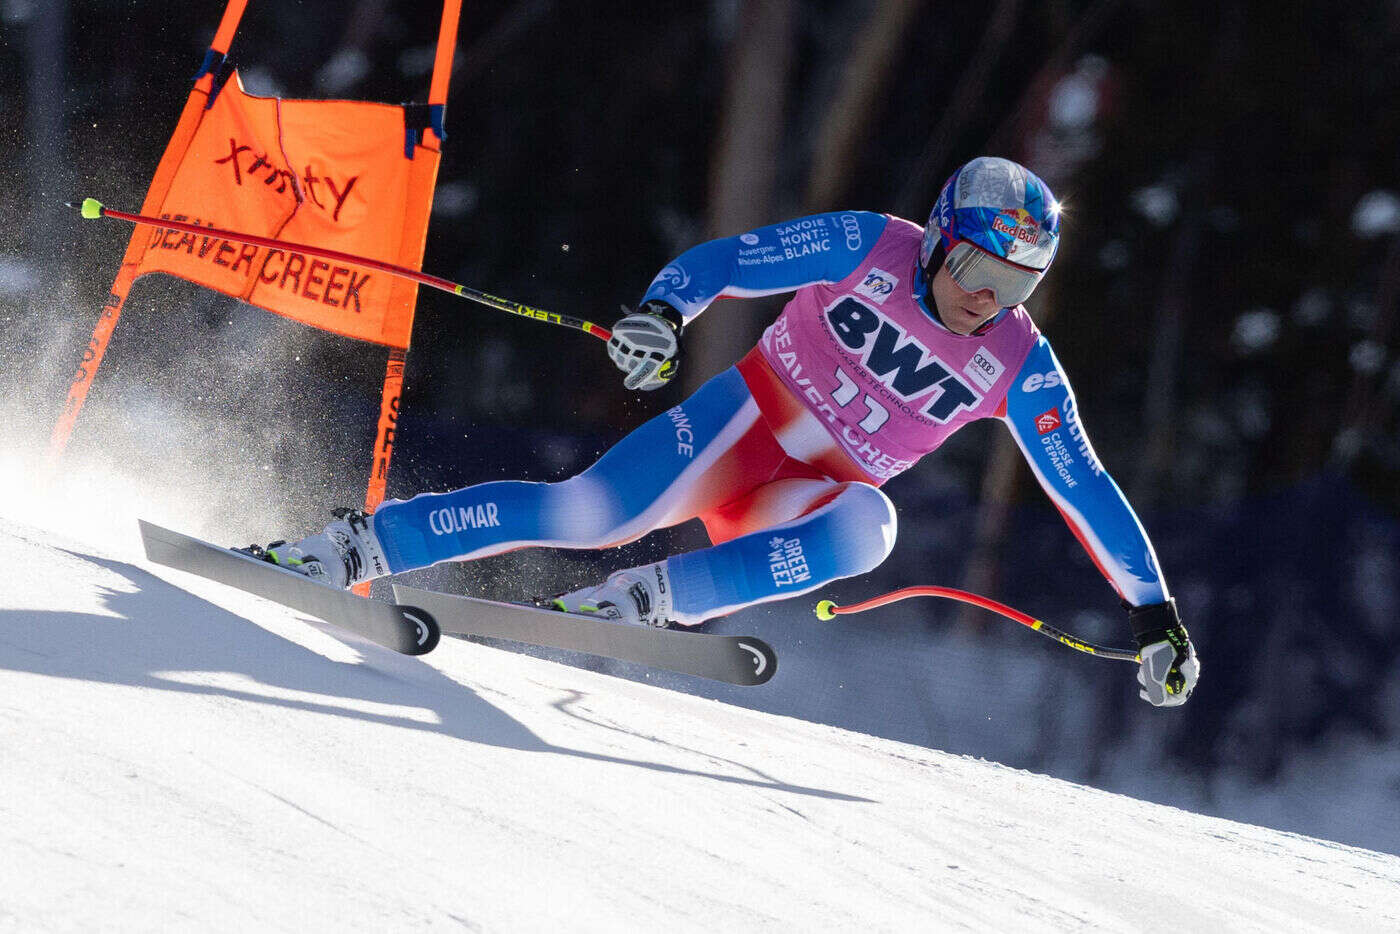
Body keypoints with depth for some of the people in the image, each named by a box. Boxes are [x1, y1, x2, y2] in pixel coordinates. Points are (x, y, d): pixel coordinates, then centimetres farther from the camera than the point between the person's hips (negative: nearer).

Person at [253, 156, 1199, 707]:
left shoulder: (1020, 367, -8)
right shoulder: (866, 247, -12)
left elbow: (1086, 490, -4)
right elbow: (722, 259, -11)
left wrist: (1154, 609, -6)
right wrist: (662, 311, -32)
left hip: (813, 499, 2)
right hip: (737, 424, -2)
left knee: (868, 527, -34)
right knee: (591, 514, -25)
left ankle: (649, 597, -32)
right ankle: (360, 544, -13)